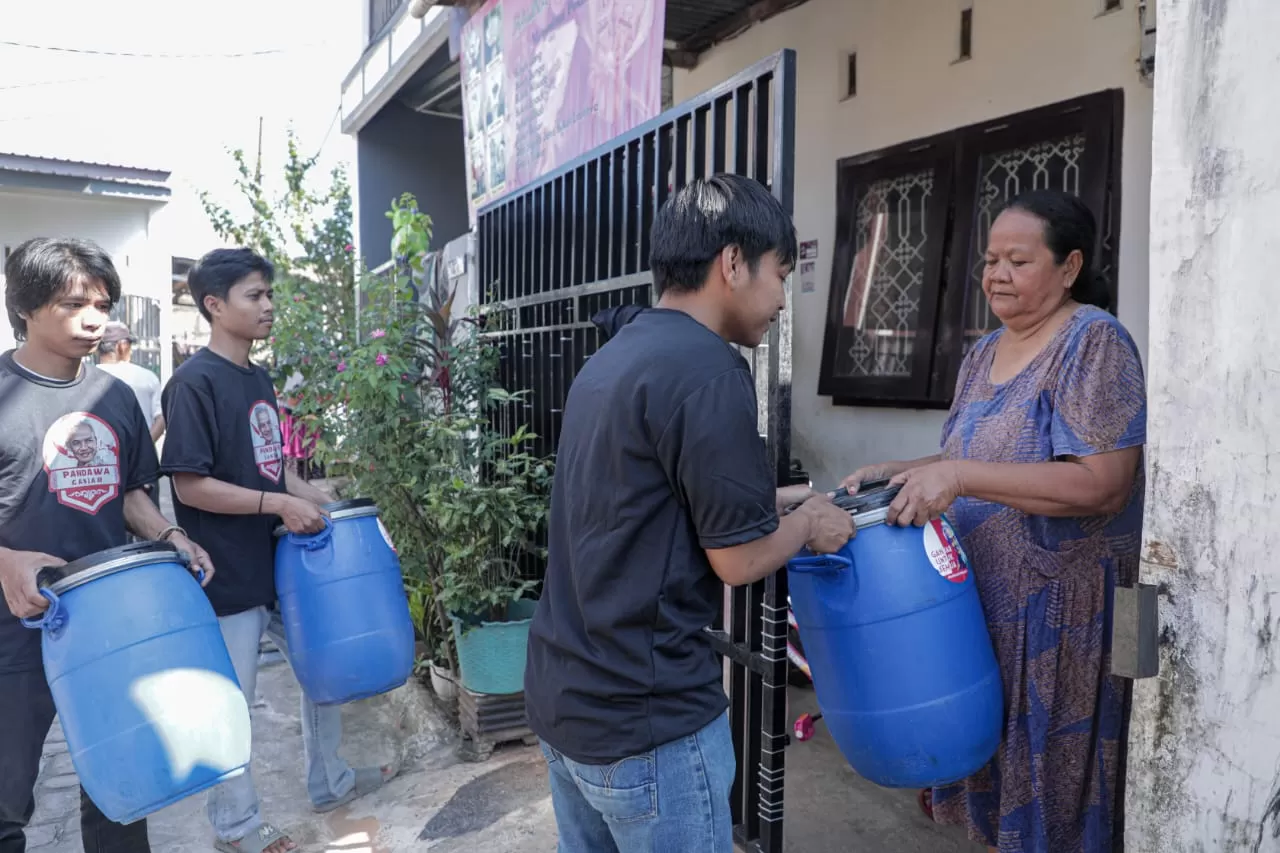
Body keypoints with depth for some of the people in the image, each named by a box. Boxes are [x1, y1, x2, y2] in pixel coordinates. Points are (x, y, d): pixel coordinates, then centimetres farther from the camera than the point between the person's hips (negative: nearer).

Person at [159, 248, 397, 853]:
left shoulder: (259, 379, 9)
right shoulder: (195, 383, -15)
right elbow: (190, 486, -20)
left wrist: (317, 501, 6)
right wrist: (280, 504, -22)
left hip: (281, 565, 8)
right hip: (229, 578, -8)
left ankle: (329, 783, 38)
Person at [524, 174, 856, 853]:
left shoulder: (611, 357, 8)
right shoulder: (705, 368, -20)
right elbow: (740, 558, -17)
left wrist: (783, 498, 15)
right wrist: (809, 523, 2)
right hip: (646, 720, -8)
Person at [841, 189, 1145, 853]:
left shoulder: (1094, 341, -12)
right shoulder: (984, 354, 11)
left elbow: (1102, 485, -21)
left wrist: (958, 476, -26)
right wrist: (902, 472, 2)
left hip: (1058, 615, -7)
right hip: (980, 600, 7)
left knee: (1046, 800, 6)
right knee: (986, 769, 16)